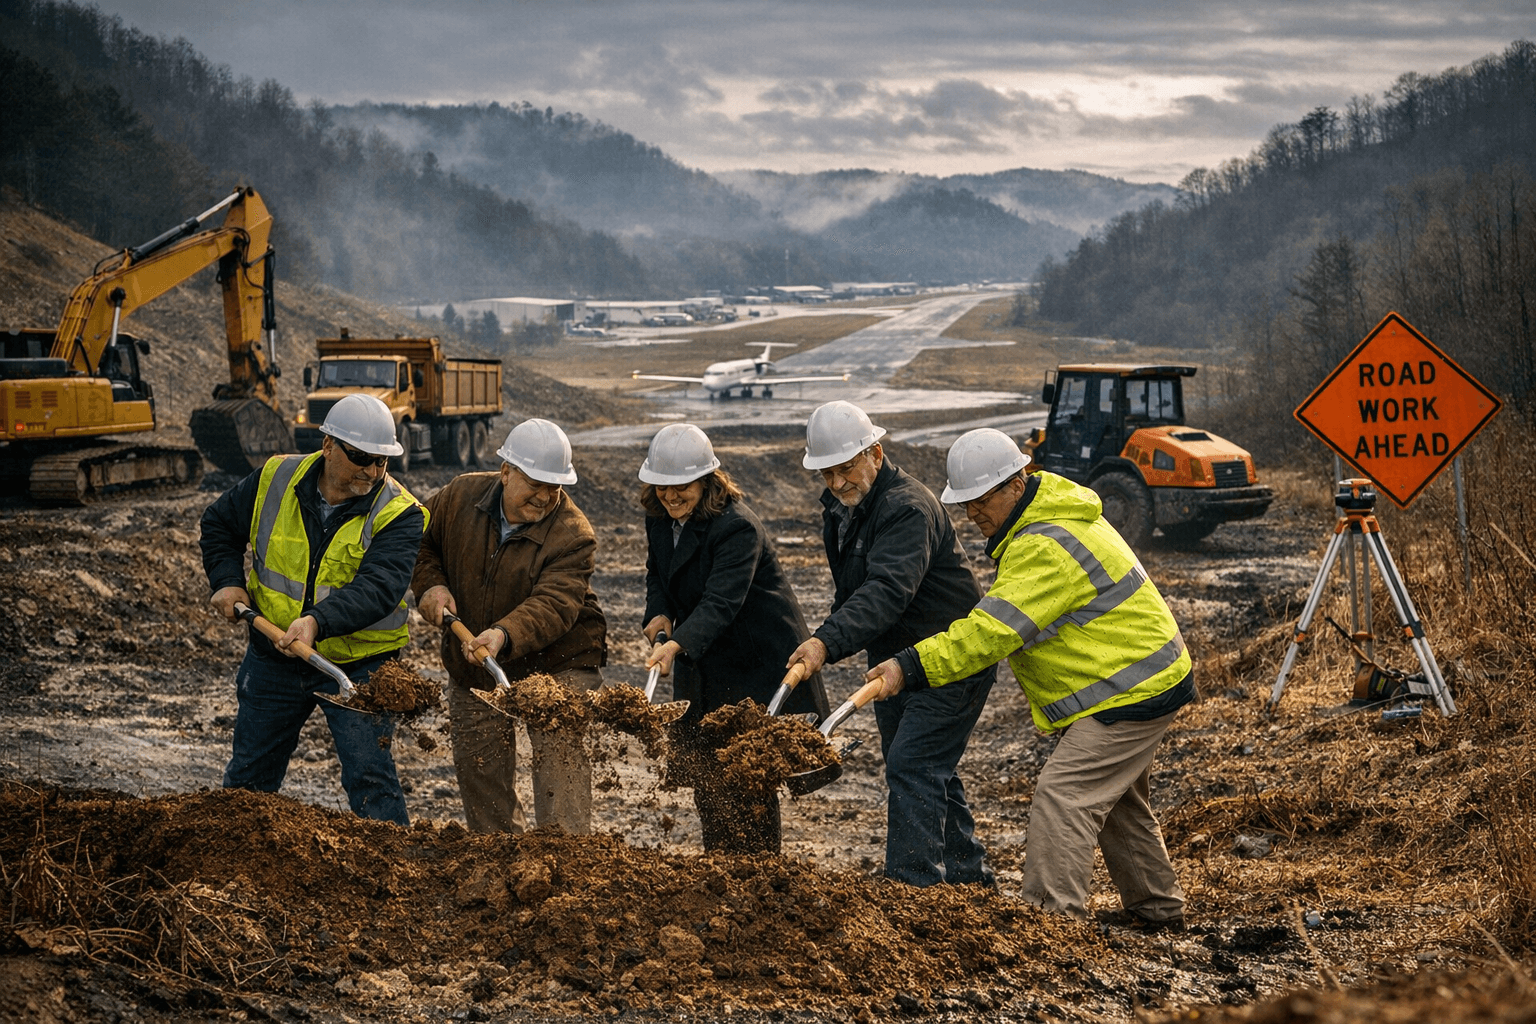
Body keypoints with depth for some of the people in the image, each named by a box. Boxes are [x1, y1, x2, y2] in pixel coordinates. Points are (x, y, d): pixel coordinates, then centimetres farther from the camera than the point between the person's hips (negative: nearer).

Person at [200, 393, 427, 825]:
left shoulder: (399, 513, -18)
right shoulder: (276, 480, -7)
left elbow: (378, 587, -32)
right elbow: (220, 524, 11)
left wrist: (318, 622, -46)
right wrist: (227, 581, -4)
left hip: (357, 664, -4)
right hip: (274, 656, 4)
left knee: (369, 776, -9)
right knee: (250, 774, 17)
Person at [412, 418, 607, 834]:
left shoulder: (573, 534, -22)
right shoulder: (461, 496, -9)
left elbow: (553, 604, -35)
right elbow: (420, 538, 10)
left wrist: (505, 635, -52)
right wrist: (430, 583, -8)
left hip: (555, 663, -5)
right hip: (472, 667, 5)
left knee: (560, 759, -19)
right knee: (478, 768, 12)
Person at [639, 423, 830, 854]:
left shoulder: (736, 527, -24)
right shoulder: (659, 518, 1)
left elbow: (721, 601, -35)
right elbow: (658, 573, 15)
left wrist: (677, 645, -50)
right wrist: (658, 613, -7)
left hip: (760, 663, -8)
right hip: (705, 665, 8)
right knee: (704, 773, 10)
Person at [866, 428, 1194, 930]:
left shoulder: (1045, 549, -27)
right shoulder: (1051, 513, 8)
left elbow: (992, 631, -33)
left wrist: (911, 666, -36)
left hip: (1129, 691, -11)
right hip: (1139, 680, 11)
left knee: (1063, 796, -17)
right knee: (1114, 798, 23)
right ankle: (1155, 906, 36)